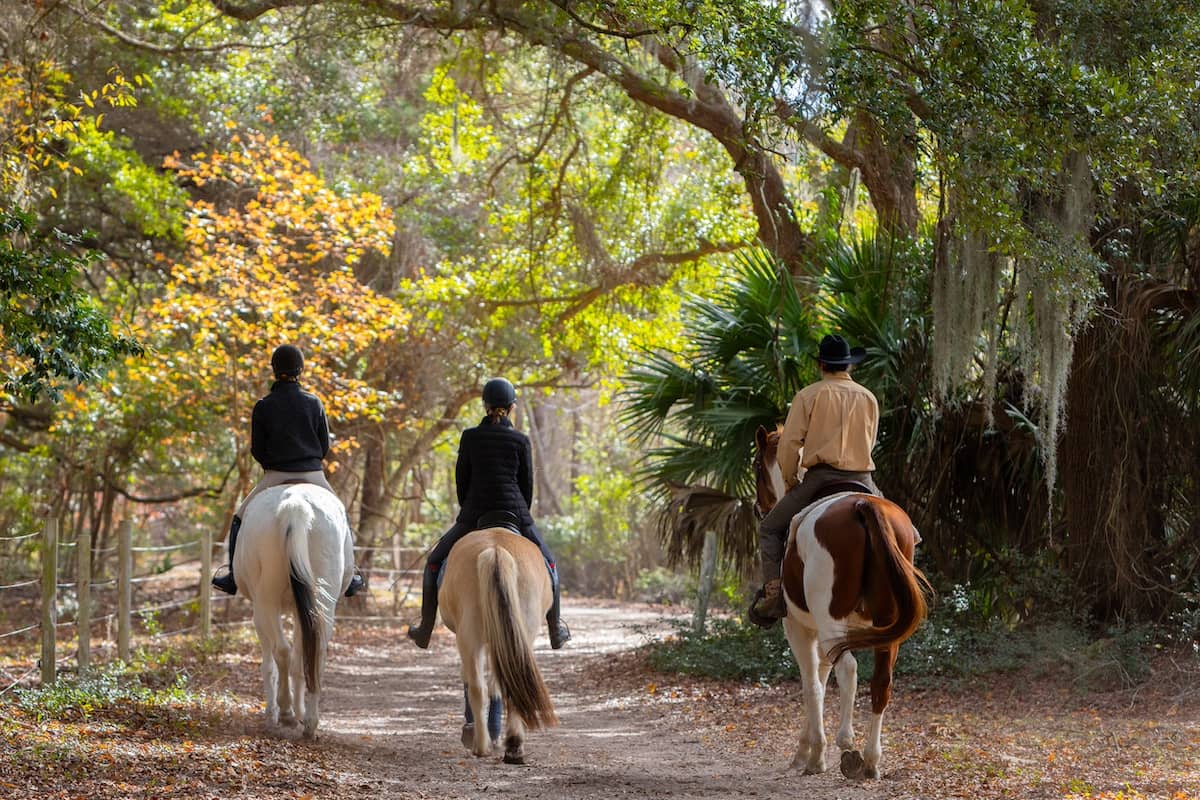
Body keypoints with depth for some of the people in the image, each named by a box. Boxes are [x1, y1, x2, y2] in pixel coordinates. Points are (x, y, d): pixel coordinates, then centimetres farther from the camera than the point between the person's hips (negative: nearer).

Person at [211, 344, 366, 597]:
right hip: (313, 475, 1)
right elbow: (325, 445, 5)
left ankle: (233, 577, 11)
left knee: (240, 519, 16)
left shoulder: (263, 407, -5)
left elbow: (257, 450, 0)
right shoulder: (314, 403, -1)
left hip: (276, 477, -1)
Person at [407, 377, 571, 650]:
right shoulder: (521, 441, 0)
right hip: (514, 511, 0)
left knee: (434, 563, 18)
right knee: (548, 564, 22)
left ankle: (425, 630, 14)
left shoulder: (470, 436, 0)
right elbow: (527, 484, 4)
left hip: (473, 515, 0)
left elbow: (461, 479, 4)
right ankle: (555, 630, 21)